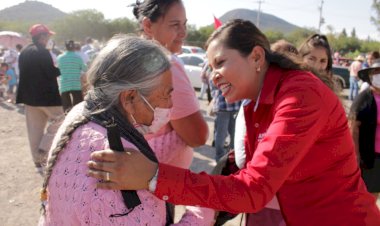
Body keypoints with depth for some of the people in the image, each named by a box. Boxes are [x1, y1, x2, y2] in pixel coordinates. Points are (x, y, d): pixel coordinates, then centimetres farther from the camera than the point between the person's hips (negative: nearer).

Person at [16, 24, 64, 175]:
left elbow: (23, 72, 15)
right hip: (47, 95, -8)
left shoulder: (24, 53, 10)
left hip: (29, 96, 8)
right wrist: (61, 69, 0)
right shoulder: (43, 52, -14)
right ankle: (43, 149, 0)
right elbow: (51, 73, -18)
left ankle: (38, 161, 16)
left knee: (34, 129, 10)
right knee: (58, 120, 10)